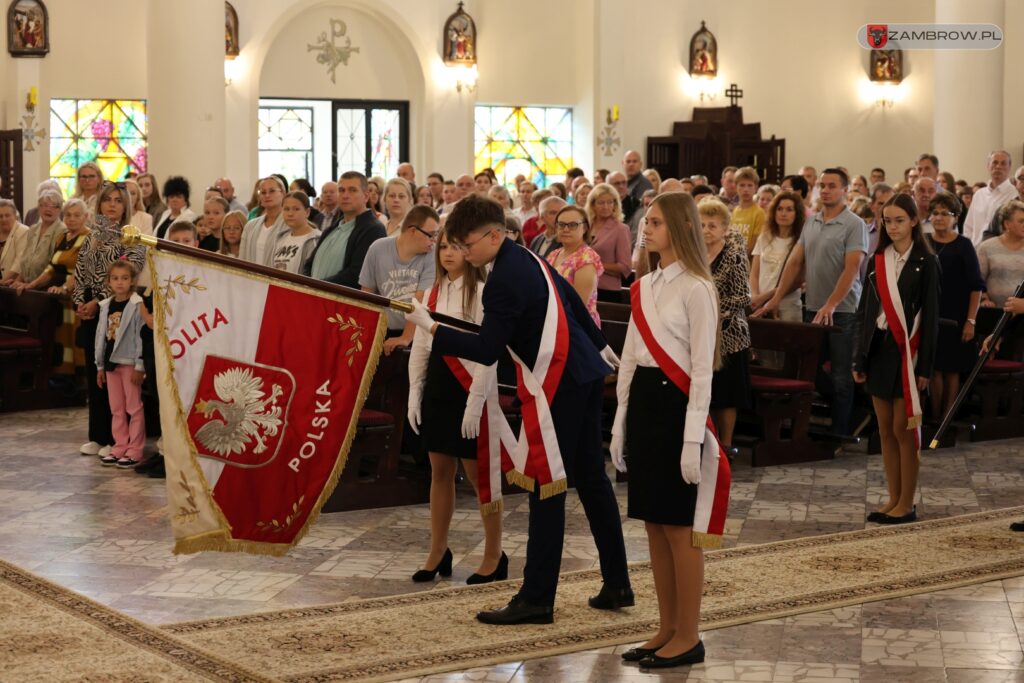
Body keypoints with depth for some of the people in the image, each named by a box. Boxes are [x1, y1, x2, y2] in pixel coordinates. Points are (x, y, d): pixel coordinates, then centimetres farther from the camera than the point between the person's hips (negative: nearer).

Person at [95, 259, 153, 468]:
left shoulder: (137, 305, -10)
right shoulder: (106, 306, 9)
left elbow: (142, 336, -13)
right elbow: (101, 336, 14)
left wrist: (139, 366, -15)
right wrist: (100, 365, 13)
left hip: (130, 362, -7)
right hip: (111, 362, 7)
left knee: (134, 408, -1)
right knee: (116, 409, 11)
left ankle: (134, 450, 3)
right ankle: (120, 448, 18)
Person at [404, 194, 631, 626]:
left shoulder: (504, 281, -19)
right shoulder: (529, 258, 10)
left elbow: (486, 351, -21)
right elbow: (573, 301, 21)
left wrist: (430, 327, -19)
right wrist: (600, 346, 33)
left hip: (557, 386, -10)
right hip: (586, 373, 10)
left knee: (546, 489, -5)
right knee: (591, 479, 14)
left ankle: (536, 599, 0)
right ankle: (616, 585, 20)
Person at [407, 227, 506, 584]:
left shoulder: (482, 293, -11)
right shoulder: (435, 292, 11)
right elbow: (421, 345, 14)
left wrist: (476, 400, -19)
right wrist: (415, 391, 7)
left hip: (467, 386, -7)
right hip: (437, 382, 7)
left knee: (477, 472, 0)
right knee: (440, 471, 12)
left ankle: (494, 556, 13)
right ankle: (438, 552, 22)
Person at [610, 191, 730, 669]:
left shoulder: (696, 288, -11)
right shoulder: (644, 287, 12)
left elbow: (702, 368, -13)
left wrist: (692, 438, -17)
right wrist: (620, 424, 12)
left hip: (675, 402, -8)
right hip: (642, 401, 8)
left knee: (681, 527, -1)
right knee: (654, 524, 11)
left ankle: (687, 638, 8)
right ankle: (667, 629, 20)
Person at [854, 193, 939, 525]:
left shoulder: (925, 263, -5)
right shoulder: (877, 262, 9)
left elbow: (930, 316, -7)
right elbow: (867, 311, 11)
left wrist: (925, 365, -11)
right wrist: (860, 359, 8)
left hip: (907, 350, -5)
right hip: (879, 348, 5)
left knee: (903, 429, -2)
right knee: (885, 430, 8)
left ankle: (907, 503, 6)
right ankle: (894, 499, 16)